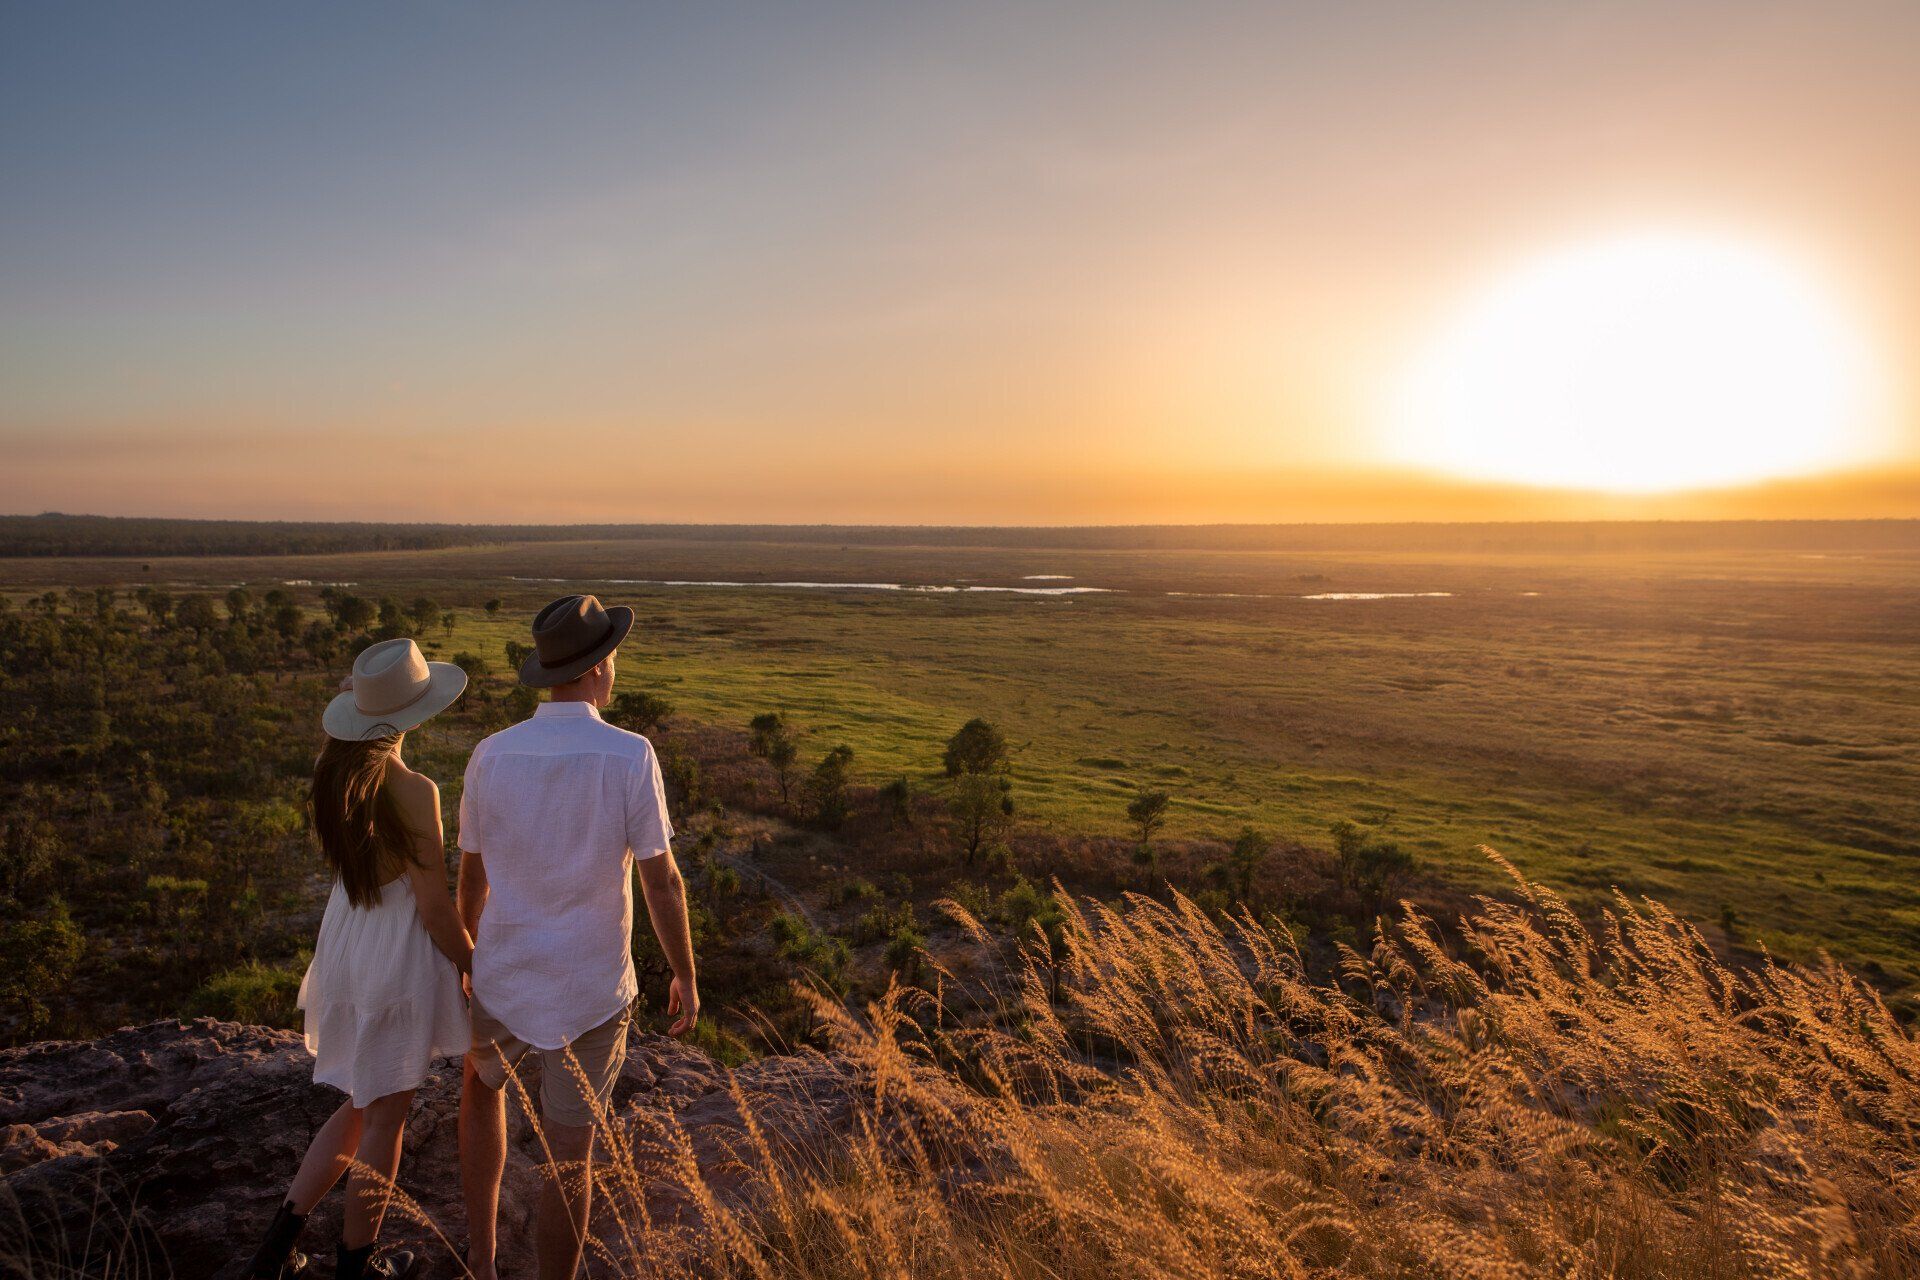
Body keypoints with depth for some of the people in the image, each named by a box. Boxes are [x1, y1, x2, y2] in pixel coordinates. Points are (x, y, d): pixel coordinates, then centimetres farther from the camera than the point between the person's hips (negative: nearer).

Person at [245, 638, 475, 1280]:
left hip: (344, 938, 7)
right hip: (400, 948, -7)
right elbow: (435, 907, -18)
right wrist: (477, 968, -5)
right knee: (385, 1119, 13)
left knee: (359, 1108, 25)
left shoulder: (330, 766, -5)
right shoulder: (412, 790, -26)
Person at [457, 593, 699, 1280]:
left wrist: (466, 953, 22)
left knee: (482, 1084, 34)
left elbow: (471, 876, 4)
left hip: (504, 979, 3)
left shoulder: (491, 755, -9)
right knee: (569, 1156, 14)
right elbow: (661, 881, -15)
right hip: (590, 991, -3)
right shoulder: (630, 757, -19)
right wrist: (687, 976, -2)